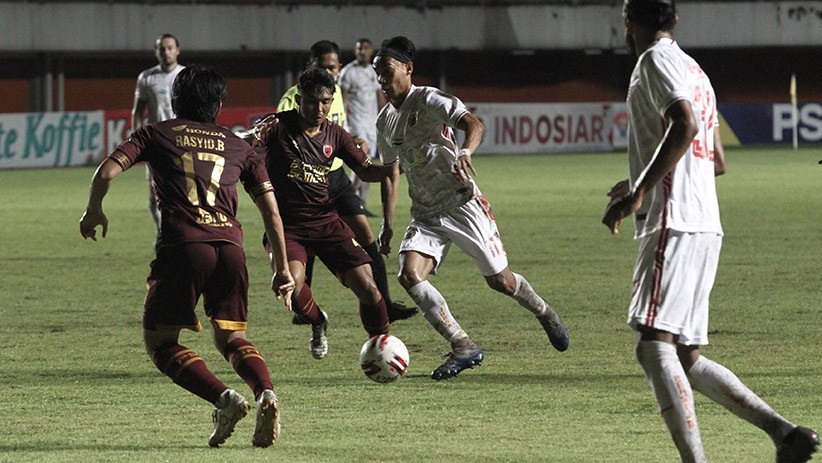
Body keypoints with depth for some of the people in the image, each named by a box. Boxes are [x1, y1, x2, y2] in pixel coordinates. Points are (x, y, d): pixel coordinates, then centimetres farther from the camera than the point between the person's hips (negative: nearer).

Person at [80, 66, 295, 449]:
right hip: (229, 245, 3)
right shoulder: (237, 146, 22)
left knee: (160, 342, 7)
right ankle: (265, 393, -13)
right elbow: (271, 208, 17)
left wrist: (93, 211, 22)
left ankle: (225, 399, -15)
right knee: (231, 339, 18)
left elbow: (106, 172, 3)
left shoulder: (157, 134, 15)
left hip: (181, 245, -3)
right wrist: (282, 269, 22)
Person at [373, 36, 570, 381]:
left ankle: (544, 314, 35)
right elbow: (391, 172, 20)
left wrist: (465, 153, -48)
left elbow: (474, 124, -27)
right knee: (409, 274, -18)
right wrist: (387, 224, 13)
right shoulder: (385, 120, 10)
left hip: (462, 204, -6)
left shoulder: (429, 100, -12)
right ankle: (463, 348, -15)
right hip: (425, 215, 6)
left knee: (499, 280, 2)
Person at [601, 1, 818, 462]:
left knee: (655, 345, -17)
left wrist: (640, 192, -24)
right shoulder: (696, 72, 23)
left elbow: (685, 126, -22)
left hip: (674, 223, -9)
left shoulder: (657, 59, -4)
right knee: (686, 359, 11)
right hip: (705, 224, 10)